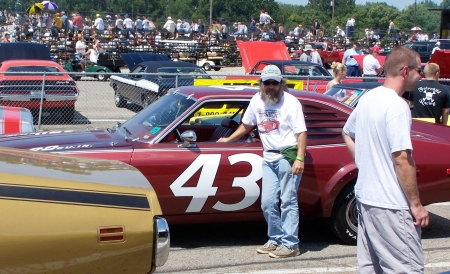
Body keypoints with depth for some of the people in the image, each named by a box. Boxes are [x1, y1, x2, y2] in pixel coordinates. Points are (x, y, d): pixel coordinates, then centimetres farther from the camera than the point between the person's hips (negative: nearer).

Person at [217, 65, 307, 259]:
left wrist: (300, 159, -21)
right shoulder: (257, 100, 9)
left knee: (288, 201, -4)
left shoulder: (291, 102, -8)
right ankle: (276, 239, 21)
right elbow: (246, 125, 24)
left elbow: (301, 132, -12)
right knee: (268, 203, 7)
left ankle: (290, 244, 2)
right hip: (269, 158, 6)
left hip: (288, 157, -6)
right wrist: (228, 140, 27)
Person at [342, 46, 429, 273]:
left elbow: (347, 134, 23)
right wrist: (416, 205, -16)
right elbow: (402, 159, -22)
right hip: (390, 204, -9)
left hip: (364, 195, 9)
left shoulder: (368, 98, 9)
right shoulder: (397, 106, -18)